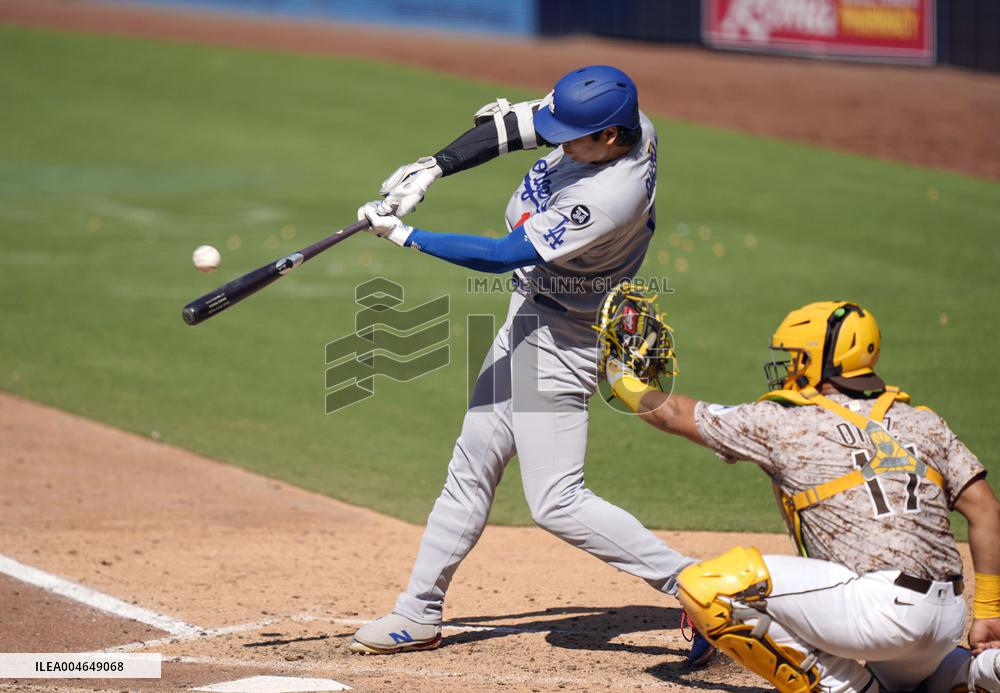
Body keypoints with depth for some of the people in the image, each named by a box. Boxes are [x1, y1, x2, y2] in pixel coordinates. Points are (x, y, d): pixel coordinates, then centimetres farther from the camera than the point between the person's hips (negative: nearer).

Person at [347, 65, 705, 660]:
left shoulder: (611, 197, -34)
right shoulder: (620, 121, -10)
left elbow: (504, 255, -27)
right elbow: (516, 125, 2)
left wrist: (403, 235, -20)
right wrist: (434, 167, -10)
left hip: (561, 338, -9)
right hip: (527, 321, 9)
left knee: (556, 503, -10)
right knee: (472, 466, 15)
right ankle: (421, 612, 25)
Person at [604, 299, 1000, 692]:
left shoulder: (782, 423, 5)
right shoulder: (921, 422, 16)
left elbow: (674, 414, 18)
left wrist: (622, 380, 38)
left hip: (878, 609, -8)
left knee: (704, 587, -6)